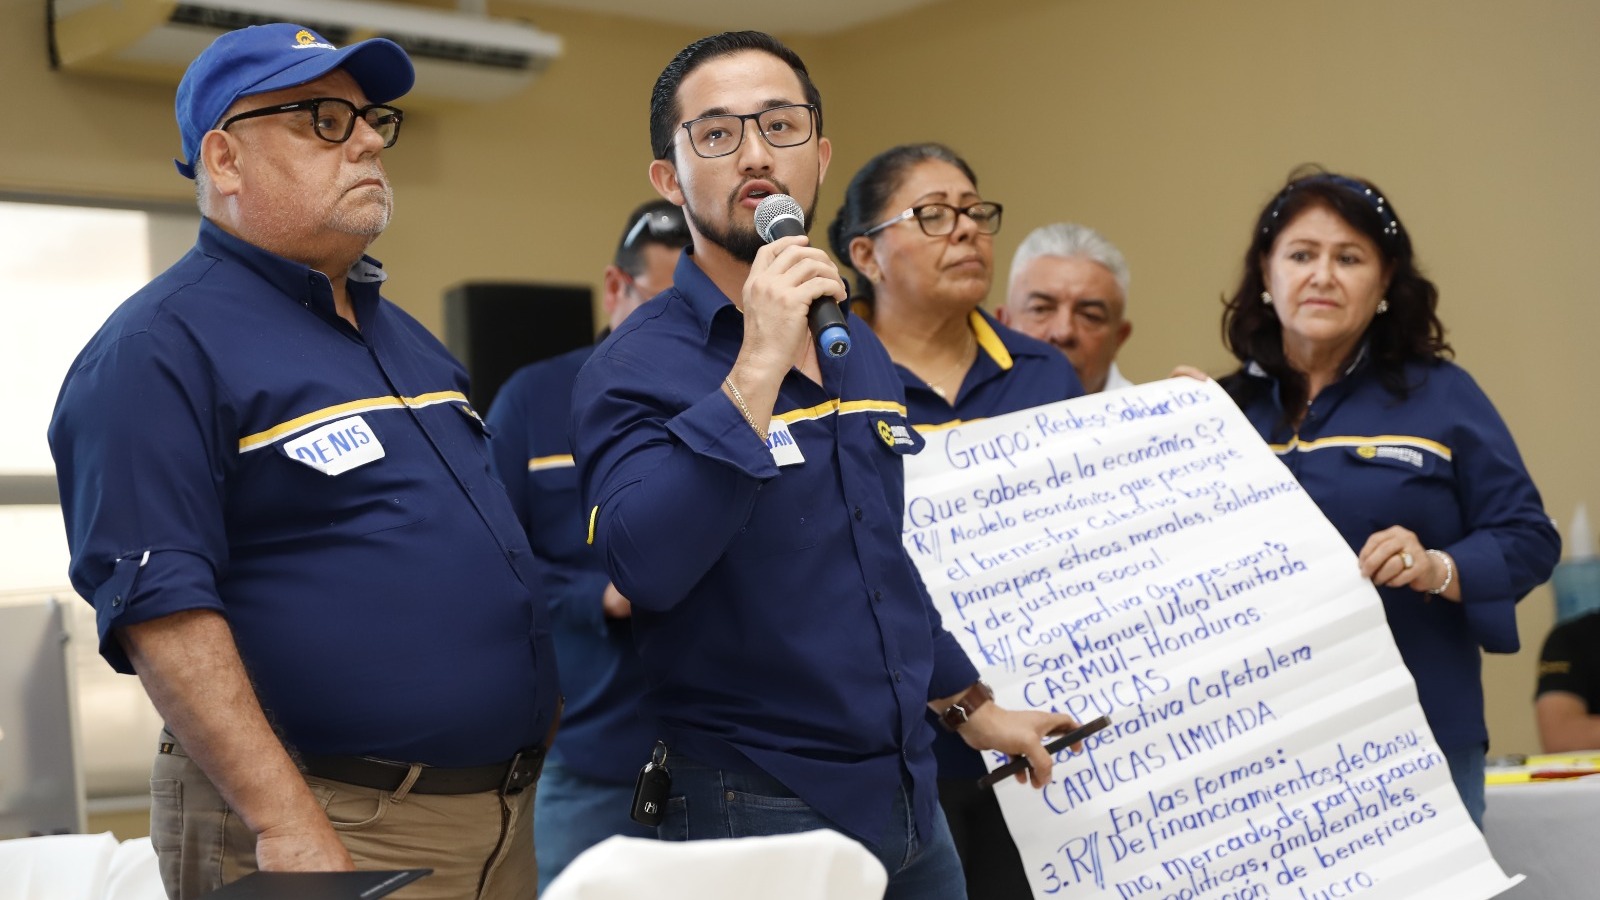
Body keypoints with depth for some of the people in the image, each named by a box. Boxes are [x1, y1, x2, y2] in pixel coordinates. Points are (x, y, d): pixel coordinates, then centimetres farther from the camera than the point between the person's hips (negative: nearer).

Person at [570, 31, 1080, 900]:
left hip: (909, 795, 7)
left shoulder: (863, 353, 9)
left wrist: (969, 705, 23)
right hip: (758, 809, -6)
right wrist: (757, 370, -31)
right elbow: (645, 567, -30)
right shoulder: (636, 365, -12)